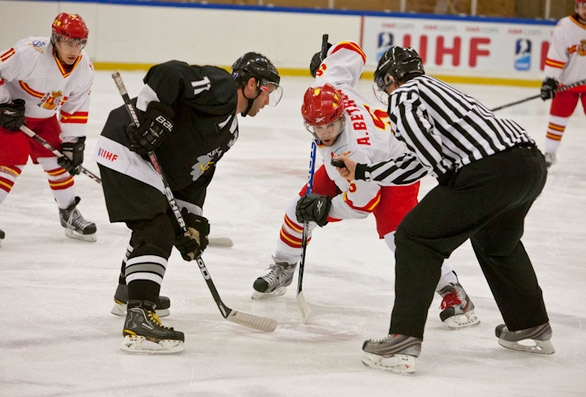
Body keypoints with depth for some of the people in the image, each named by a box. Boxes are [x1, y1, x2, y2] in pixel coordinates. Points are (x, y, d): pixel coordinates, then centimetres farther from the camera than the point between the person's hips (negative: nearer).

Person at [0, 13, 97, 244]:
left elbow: (75, 109, -2)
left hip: (44, 116, 6)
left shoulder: (84, 69, -11)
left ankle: (69, 215, 24)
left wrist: (73, 143, -4)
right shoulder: (30, 53, -33)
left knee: (59, 162, 7)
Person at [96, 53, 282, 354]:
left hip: (151, 166, 11)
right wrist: (153, 113, -30)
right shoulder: (220, 87, -11)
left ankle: (129, 291, 50)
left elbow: (197, 174, 18)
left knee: (167, 225, 28)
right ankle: (139, 321, -28)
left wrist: (192, 221, 8)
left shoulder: (229, 132, 19)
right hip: (126, 150, -11)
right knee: (156, 232, -19)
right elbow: (169, 73, -25)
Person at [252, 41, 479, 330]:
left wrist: (327, 209, -27)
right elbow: (350, 51, -12)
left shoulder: (351, 150, -43)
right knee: (302, 206, 4)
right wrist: (322, 63, 6)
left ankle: (453, 293, -16)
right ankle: (282, 269, 27)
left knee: (397, 235, -25)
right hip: (353, 164, 9)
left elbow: (364, 200, -31)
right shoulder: (329, 86, -29)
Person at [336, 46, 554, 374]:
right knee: (496, 242, 35)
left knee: (416, 238, 1)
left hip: (491, 170, -9)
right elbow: (413, 164, 36)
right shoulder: (435, 88, 35)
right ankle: (532, 329, 44)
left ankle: (403, 343, -7)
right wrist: (361, 172, 45)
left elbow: (413, 126, -13)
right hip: (533, 161, 9)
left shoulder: (405, 93, 10)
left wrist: (448, 175, -6)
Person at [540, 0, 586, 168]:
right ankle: (549, 153, 11)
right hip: (567, 80, -1)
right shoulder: (564, 27, -9)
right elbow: (555, 56, -10)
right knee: (558, 115, 0)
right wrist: (550, 80, -15)